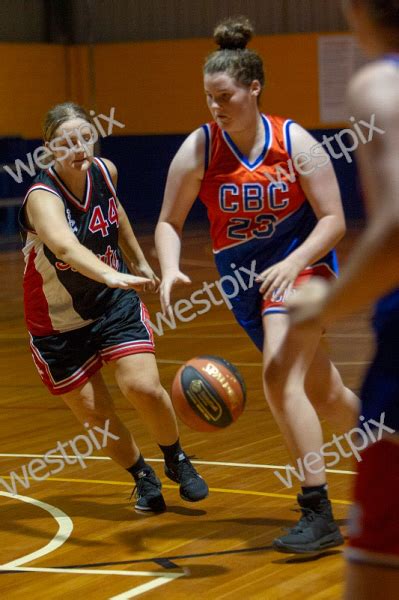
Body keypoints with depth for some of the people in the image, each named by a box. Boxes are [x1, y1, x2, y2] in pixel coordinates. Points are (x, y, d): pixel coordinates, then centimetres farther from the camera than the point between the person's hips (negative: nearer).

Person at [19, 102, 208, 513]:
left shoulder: (105, 172, -9)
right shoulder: (42, 197, -28)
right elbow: (65, 248, -50)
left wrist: (138, 261, 25)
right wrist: (113, 275, -66)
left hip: (115, 303, 3)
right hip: (59, 322, -3)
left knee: (143, 387, -14)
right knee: (95, 416, 2)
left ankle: (176, 461, 14)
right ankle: (143, 479, 29)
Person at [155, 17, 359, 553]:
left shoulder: (295, 142, -14)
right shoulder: (199, 149, -8)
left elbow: (334, 221, -12)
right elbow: (169, 223, -3)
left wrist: (293, 263, -27)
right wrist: (170, 269, -22)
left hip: (302, 266, -4)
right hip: (245, 279, 4)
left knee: (279, 376, -24)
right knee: (325, 394, 13)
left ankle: (319, 515, -20)